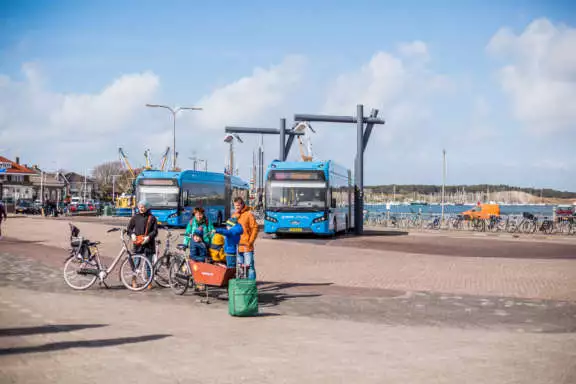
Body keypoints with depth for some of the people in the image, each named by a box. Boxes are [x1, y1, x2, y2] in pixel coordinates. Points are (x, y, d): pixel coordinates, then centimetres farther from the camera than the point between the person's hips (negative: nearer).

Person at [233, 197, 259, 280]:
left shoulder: (248, 214, -6)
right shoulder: (234, 215, 13)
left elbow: (255, 228, -7)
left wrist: (250, 242, -12)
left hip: (246, 246, -6)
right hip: (237, 247, 6)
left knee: (249, 266, -4)